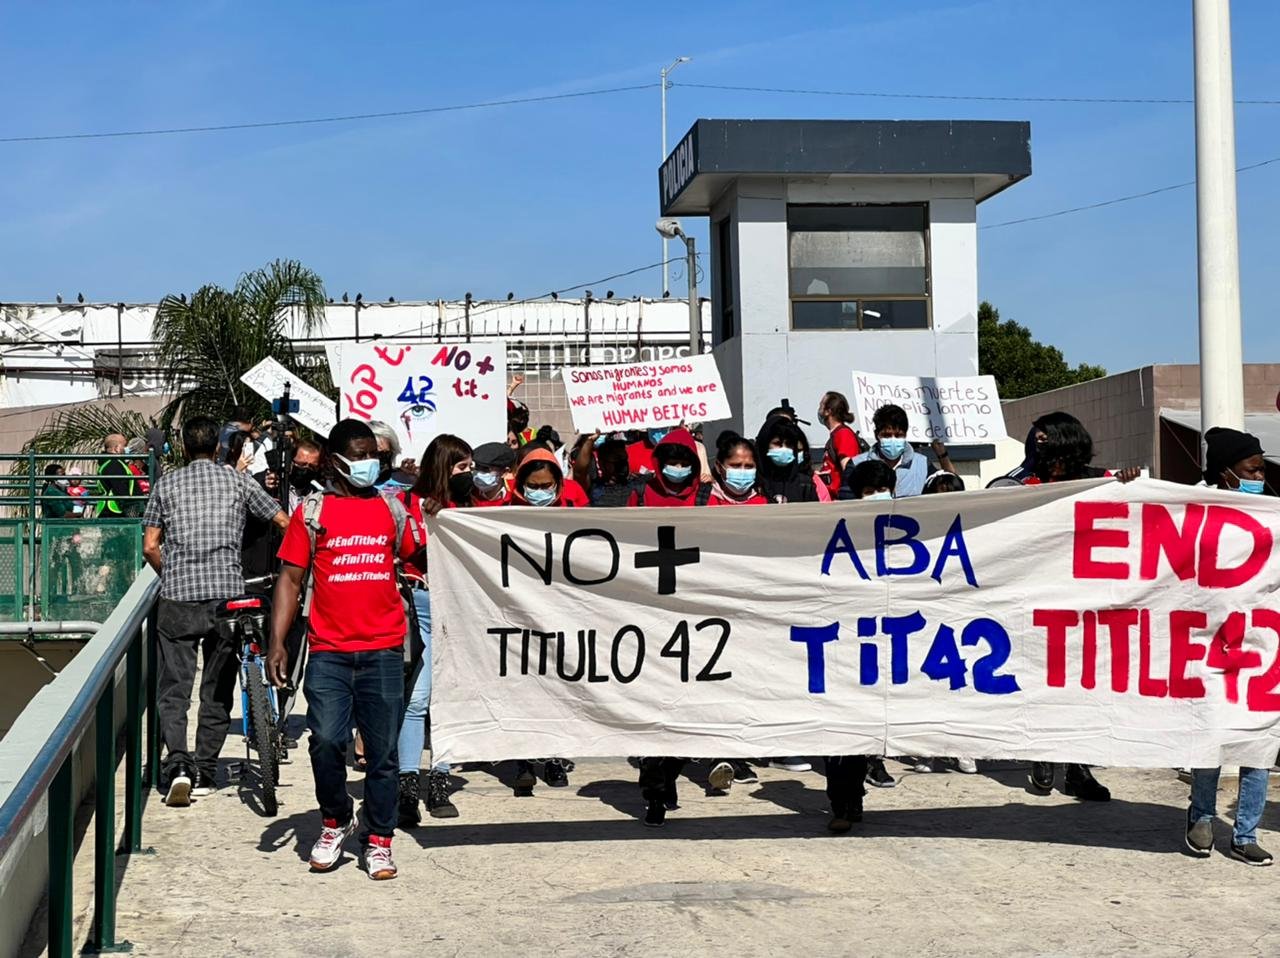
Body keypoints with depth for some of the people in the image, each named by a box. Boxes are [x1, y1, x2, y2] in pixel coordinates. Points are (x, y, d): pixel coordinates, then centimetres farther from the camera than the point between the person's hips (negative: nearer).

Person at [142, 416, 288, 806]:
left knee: (173, 688, 2)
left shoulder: (167, 484, 8)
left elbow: (150, 547, 6)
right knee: (218, 690, 11)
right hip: (227, 594, 1)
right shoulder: (237, 481, 8)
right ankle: (205, 771, 13)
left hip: (177, 598, 0)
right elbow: (284, 523, 11)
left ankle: (178, 764, -17)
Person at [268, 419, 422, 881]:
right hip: (329, 651, -2)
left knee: (383, 751, 5)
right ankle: (336, 821, 15)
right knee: (326, 742, -12)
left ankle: (378, 841, 18)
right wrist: (277, 643, -5)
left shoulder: (391, 509, 11)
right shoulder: (313, 512, 4)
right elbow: (291, 578, 2)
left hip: (383, 650, 2)